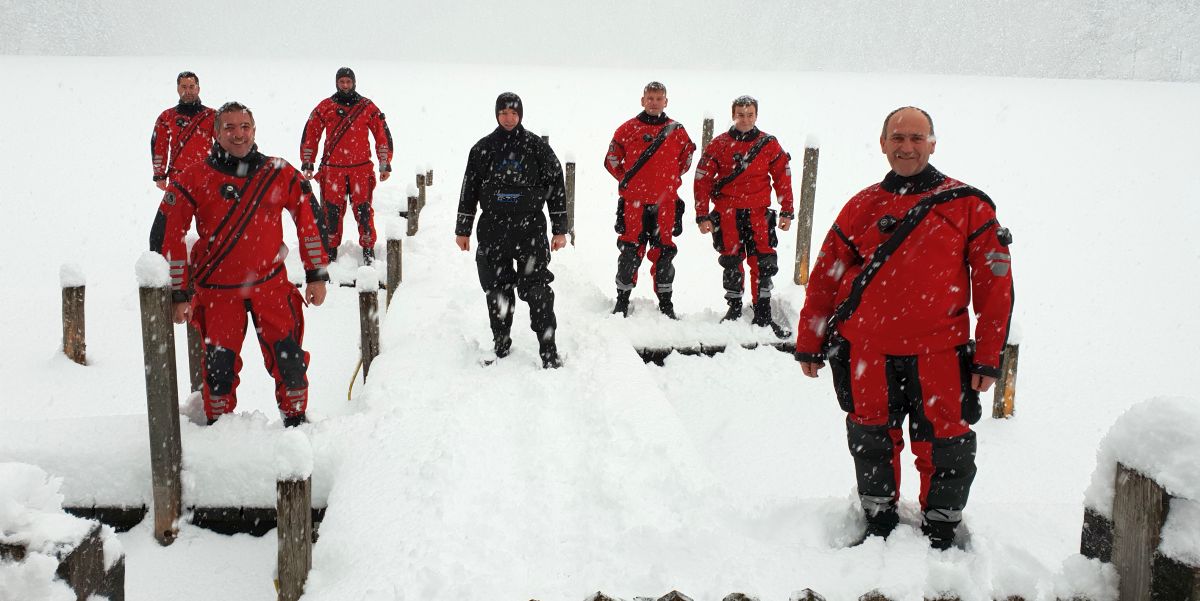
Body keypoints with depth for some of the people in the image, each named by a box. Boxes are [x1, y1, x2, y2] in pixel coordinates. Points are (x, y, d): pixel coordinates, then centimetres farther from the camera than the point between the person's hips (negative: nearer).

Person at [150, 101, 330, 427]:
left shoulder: (280, 174, -1)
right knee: (220, 364, 3)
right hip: (217, 291, -1)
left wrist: (316, 275, 5)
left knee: (288, 358, -2)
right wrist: (179, 294, -6)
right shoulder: (195, 180, -7)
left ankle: (296, 419, 20)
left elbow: (309, 220, 7)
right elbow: (166, 235, -5)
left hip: (272, 284, 1)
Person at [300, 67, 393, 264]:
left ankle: (368, 248, 11)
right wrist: (307, 163, 7)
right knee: (332, 210, 3)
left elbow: (382, 135, 6)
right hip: (332, 169, 1)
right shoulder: (325, 107, 6)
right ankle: (331, 247, 17)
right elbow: (310, 134, 10)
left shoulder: (367, 107, 4)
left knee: (363, 209, -1)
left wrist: (385, 164, 3)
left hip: (361, 169, -1)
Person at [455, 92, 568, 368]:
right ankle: (500, 346, 21)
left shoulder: (537, 147, 3)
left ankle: (548, 349, 1)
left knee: (538, 290, -6)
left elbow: (556, 187, 4)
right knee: (497, 291, 7)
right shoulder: (483, 149, 7)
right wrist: (463, 229, 10)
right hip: (492, 230, 2)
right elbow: (469, 190, 11)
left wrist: (560, 229, 2)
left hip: (531, 229, -2)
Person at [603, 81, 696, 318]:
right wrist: (628, 180, 8)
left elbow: (687, 157, 19)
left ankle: (665, 303, 16)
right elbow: (612, 160, 10)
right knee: (630, 252, 0)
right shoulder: (628, 129, 4)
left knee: (664, 252, 5)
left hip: (665, 203, 1)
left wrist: (670, 180, 14)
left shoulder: (676, 130, 8)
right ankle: (622, 300, 12)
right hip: (633, 201, -1)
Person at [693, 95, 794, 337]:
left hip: (758, 212, 1)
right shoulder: (718, 145, 0)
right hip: (727, 213, 0)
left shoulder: (769, 144, 3)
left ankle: (763, 314, 5)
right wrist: (702, 216, -3)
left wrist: (787, 211, 6)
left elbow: (783, 177, 9)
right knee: (732, 263, 7)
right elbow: (703, 180, 1)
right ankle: (734, 308, 23)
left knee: (763, 263, -3)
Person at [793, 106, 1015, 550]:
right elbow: (824, 278, 10)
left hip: (939, 352, -2)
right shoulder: (862, 207, 8)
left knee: (944, 450, 4)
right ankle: (878, 526, 33)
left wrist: (988, 358, -3)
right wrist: (810, 343, 9)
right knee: (872, 444, 13)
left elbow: (994, 282, 0)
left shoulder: (967, 205, 1)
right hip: (867, 351, 2)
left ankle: (941, 535, 25)